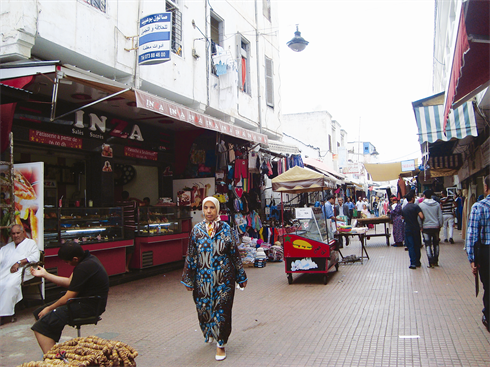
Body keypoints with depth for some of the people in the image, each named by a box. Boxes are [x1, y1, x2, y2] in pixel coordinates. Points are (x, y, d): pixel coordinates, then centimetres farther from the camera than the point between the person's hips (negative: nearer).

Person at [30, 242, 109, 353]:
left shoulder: (83, 268, -22)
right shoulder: (89, 259, 9)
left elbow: (68, 298, -15)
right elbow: (69, 282, 19)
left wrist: (49, 309, 1)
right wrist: (45, 274, 20)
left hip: (88, 307, -11)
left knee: (41, 326, -19)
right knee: (38, 312, 14)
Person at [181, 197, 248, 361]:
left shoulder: (226, 228, 0)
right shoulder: (197, 229, 2)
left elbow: (234, 253, 3)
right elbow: (191, 255, 5)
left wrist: (241, 276, 4)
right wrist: (188, 279, 4)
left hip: (223, 278, -1)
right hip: (203, 278, 2)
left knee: (222, 309, 0)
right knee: (203, 307, 10)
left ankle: (221, 344, 15)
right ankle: (209, 334, 39)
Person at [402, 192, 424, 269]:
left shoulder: (403, 208, 6)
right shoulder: (415, 206, -10)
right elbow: (421, 216, -19)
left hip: (407, 229, 3)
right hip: (416, 228, -3)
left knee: (410, 246, 2)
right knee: (417, 246, 11)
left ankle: (413, 263, -5)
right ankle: (417, 262, 19)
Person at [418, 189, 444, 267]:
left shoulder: (421, 205, -7)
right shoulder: (437, 204, 1)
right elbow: (440, 216, 4)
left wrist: (420, 226, 3)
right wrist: (440, 225, 15)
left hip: (426, 227, -3)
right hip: (436, 227, 3)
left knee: (428, 244, 1)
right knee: (436, 244, 14)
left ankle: (431, 262, -4)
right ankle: (435, 261, 18)